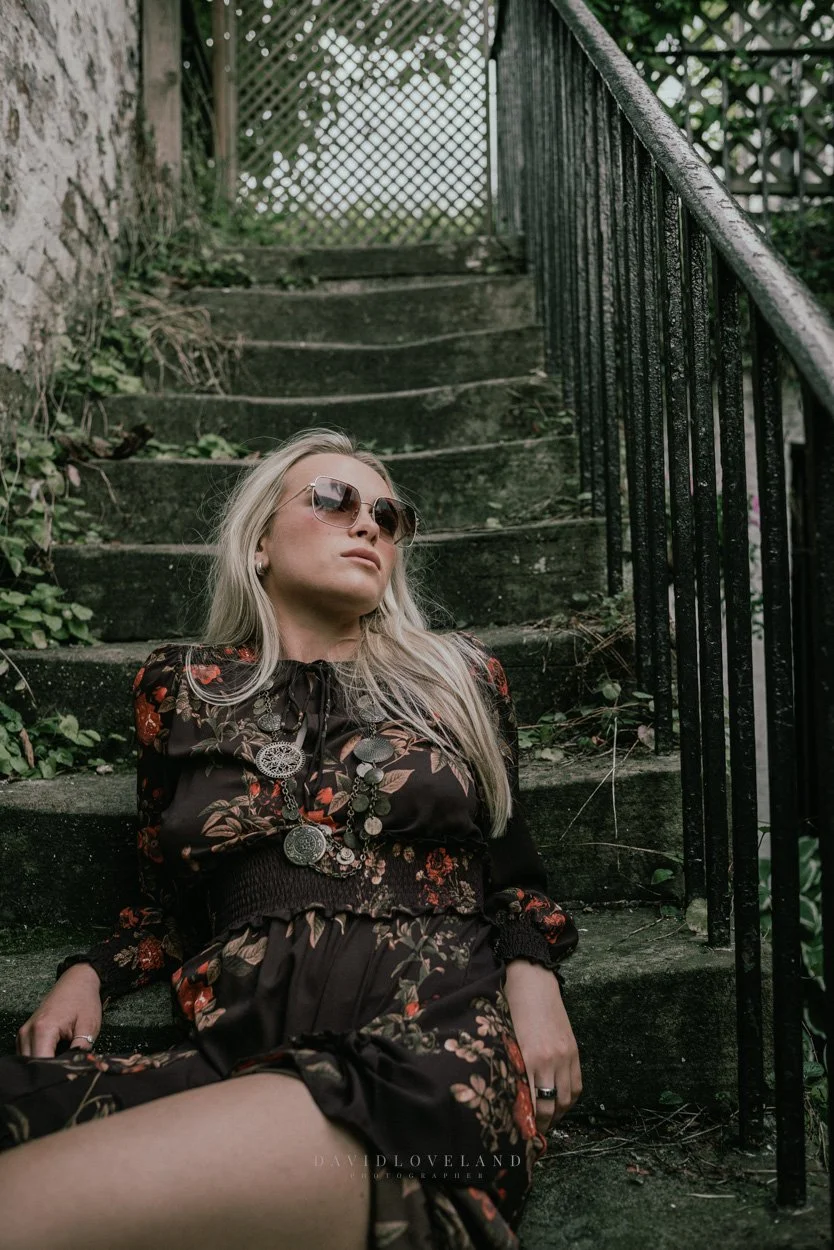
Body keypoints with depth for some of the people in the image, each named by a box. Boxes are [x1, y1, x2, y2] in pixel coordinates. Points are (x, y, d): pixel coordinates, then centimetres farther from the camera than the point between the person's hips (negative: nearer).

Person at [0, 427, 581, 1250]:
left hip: (436, 1038, -2)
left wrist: (532, 974, 1)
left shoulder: (460, 679, 16)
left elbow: (512, 869, 21)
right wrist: (90, 975, 3)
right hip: (234, 1050, 3)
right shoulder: (180, 689, 17)